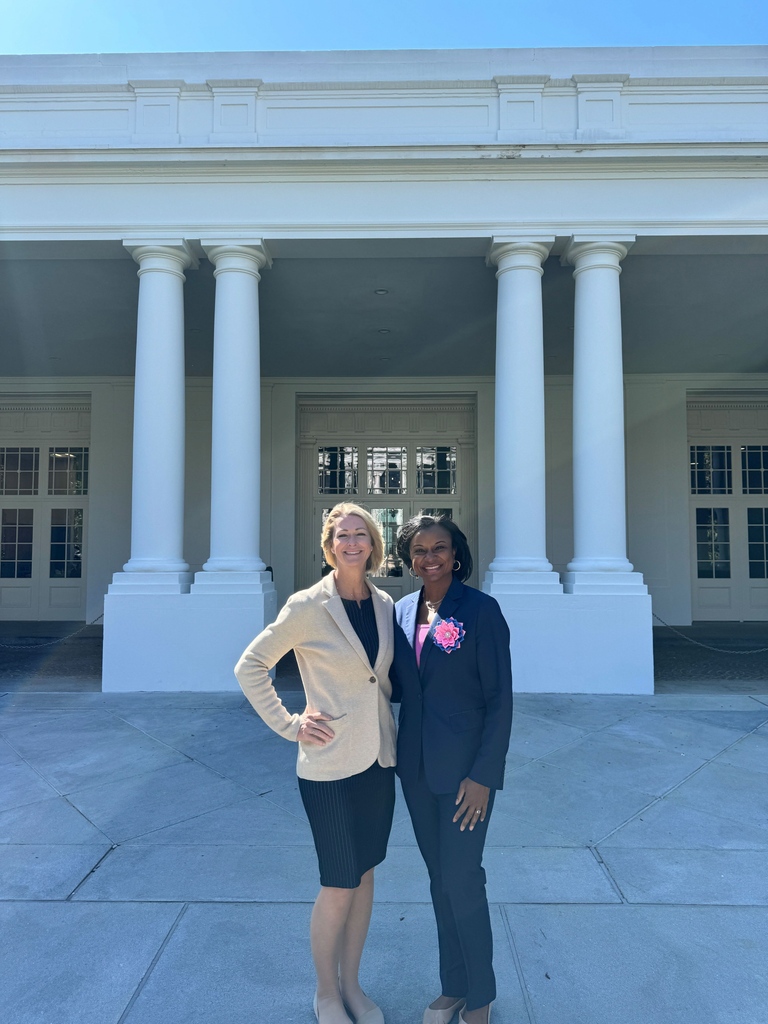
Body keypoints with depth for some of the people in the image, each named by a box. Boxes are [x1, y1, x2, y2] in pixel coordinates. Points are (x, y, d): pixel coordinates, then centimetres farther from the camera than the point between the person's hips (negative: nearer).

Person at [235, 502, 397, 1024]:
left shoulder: (385, 604, 1)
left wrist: (391, 728, 7)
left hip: (379, 760, 5)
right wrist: (289, 724, -10)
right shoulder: (308, 605, -15)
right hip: (330, 766, -5)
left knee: (365, 875, 18)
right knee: (339, 886, 8)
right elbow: (250, 667, -7)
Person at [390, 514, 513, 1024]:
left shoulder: (481, 610, -13)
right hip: (416, 767, 5)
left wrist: (483, 775, -14)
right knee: (440, 879, 18)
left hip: (465, 769, -5)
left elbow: (500, 699, -13)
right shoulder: (402, 611, 3)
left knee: (462, 880, 4)